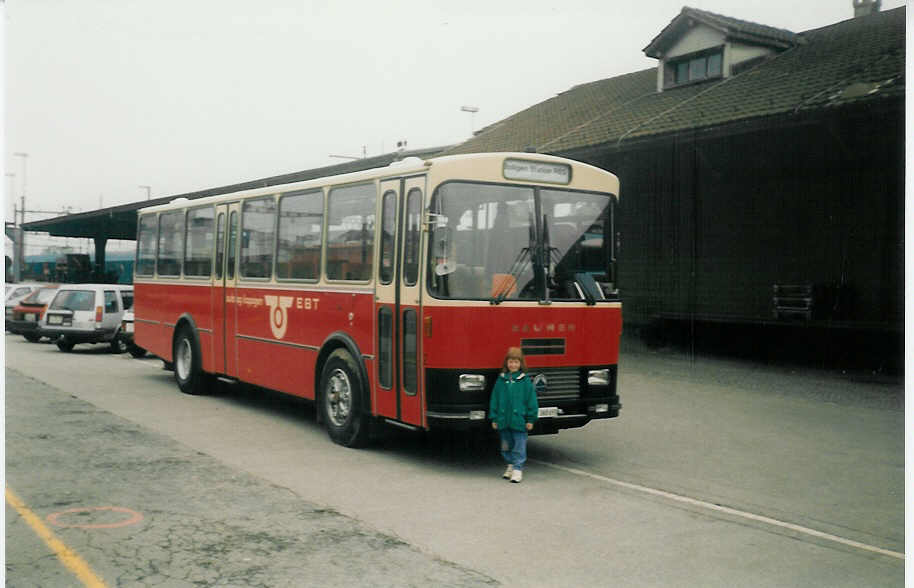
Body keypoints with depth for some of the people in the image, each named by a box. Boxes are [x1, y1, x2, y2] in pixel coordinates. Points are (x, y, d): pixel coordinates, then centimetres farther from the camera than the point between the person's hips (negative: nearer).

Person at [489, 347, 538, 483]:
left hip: (519, 420, -3)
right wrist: (494, 418, 5)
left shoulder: (525, 381, -4)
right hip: (503, 420, 3)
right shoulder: (501, 380, 4)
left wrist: (530, 419, -3)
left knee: (519, 446, 0)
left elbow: (531, 400, -1)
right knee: (506, 446, 14)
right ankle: (511, 465, 31)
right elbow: (494, 399, 7)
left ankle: (518, 469, 8)